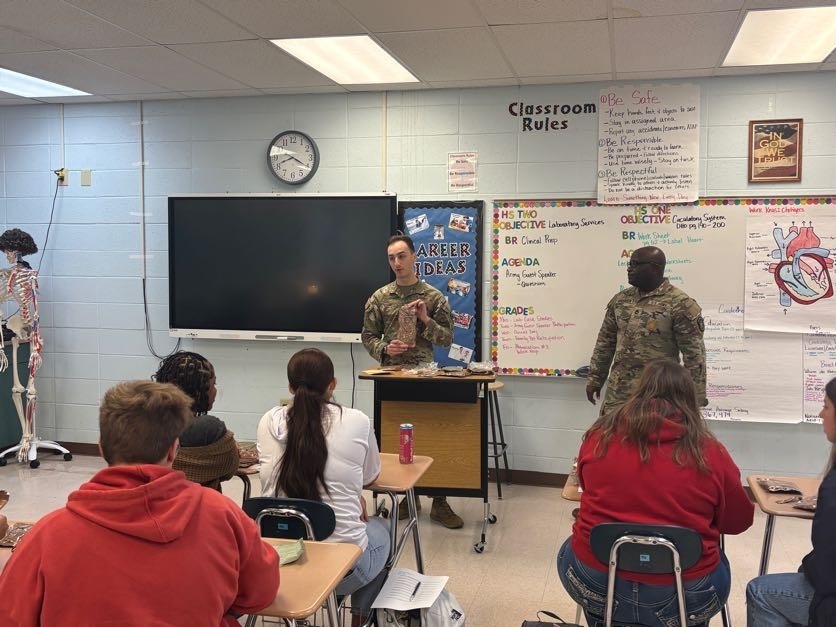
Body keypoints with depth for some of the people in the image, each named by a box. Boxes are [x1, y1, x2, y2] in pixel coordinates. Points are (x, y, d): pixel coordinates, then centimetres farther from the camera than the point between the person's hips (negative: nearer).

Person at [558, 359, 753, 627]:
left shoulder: (600, 437, -4)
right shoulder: (711, 453, -7)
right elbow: (739, 521, 8)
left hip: (596, 584, 1)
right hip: (684, 594, 0)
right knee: (717, 563, 32)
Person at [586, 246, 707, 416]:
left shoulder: (680, 304, -9)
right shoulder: (620, 300, 9)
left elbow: (694, 354, -10)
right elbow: (605, 342, 16)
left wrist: (696, 396, -10)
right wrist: (595, 378, 14)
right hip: (617, 392, 5)